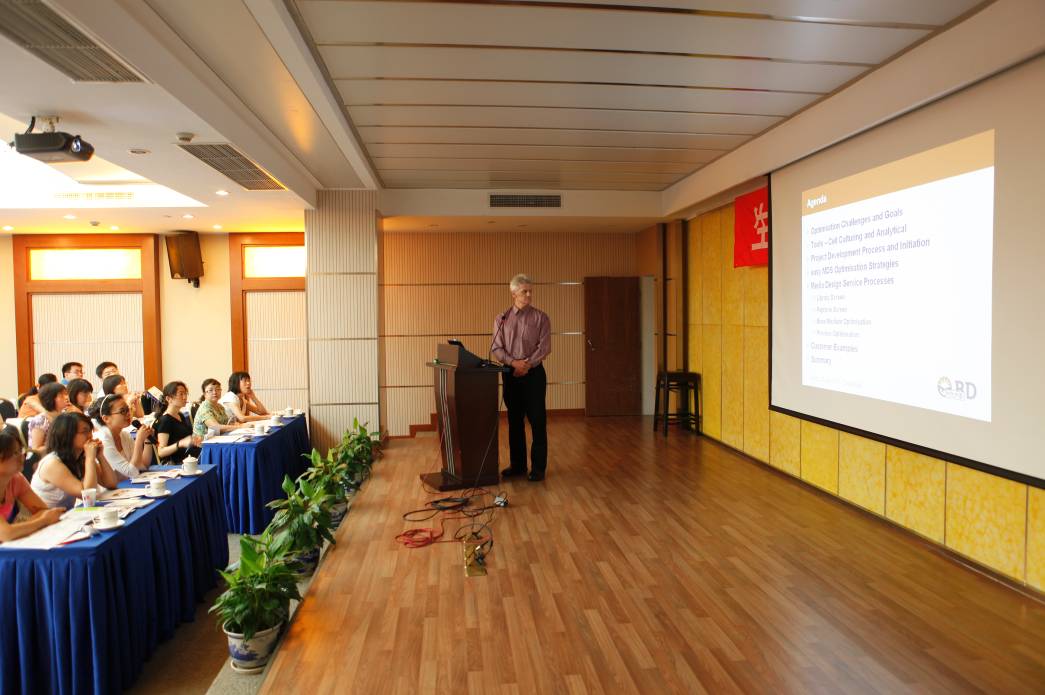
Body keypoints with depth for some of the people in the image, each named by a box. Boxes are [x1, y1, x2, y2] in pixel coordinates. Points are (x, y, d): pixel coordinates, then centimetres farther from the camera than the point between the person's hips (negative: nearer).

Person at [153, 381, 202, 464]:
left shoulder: (181, 416, 17)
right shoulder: (165, 420, -8)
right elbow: (161, 452, -15)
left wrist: (195, 440, 16)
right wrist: (181, 443, -28)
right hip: (174, 464, -8)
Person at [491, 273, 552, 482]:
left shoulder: (541, 318, 1)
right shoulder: (502, 319, 7)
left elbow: (544, 347, -7)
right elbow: (496, 348, 0)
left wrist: (528, 364, -17)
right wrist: (513, 362, -16)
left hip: (534, 373, -2)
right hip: (510, 374, 3)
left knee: (537, 421, -1)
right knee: (514, 421, 9)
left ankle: (538, 467, 7)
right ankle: (517, 465, 20)